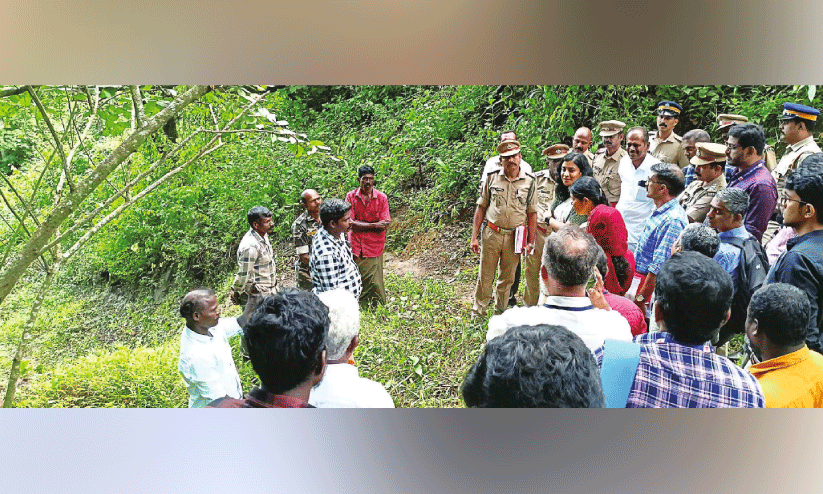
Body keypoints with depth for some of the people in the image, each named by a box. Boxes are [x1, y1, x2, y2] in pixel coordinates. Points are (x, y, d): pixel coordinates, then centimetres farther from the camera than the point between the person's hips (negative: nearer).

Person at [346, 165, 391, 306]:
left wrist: (360, 224, -10)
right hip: (355, 247, 1)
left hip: (374, 247, -1)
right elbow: (351, 222, -7)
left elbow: (383, 226, -5)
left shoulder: (381, 198, 1)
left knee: (375, 284, 1)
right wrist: (374, 225, -13)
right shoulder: (351, 196, 2)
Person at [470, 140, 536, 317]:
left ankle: (501, 313, 31)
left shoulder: (529, 181, 1)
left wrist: (531, 241, 1)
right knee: (485, 277, 5)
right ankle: (477, 313, 21)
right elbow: (481, 208, 5)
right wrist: (474, 237, 1)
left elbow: (532, 213, 5)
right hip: (491, 234, 0)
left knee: (507, 278, 13)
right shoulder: (492, 178, 1)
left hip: (515, 237, 1)